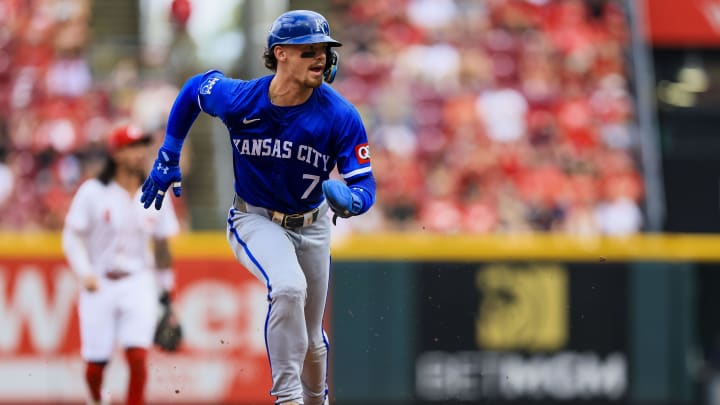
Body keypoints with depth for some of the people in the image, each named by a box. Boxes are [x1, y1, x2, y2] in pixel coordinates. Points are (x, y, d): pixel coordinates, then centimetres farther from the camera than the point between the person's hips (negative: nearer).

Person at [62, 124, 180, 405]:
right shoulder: (93, 192, -5)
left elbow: (161, 245, 13)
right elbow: (72, 236, -3)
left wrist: (165, 290, 12)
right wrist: (85, 274, -17)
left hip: (139, 285, 2)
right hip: (99, 285, -2)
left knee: (138, 355, -16)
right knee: (95, 362, 2)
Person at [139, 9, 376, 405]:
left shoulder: (341, 116, -23)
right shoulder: (237, 98, -22)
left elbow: (364, 185, -20)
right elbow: (195, 88, 0)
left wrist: (349, 199, -44)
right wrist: (167, 158, 5)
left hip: (312, 227, 3)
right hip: (255, 220, -2)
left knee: (310, 336, 16)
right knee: (288, 287, -33)